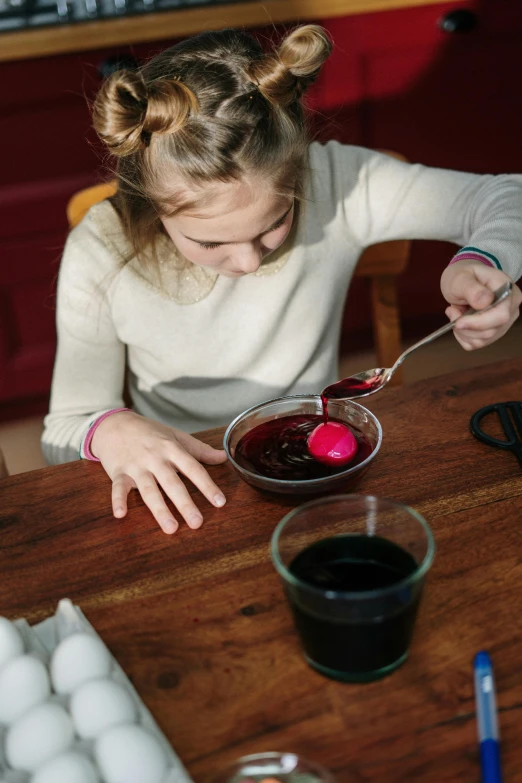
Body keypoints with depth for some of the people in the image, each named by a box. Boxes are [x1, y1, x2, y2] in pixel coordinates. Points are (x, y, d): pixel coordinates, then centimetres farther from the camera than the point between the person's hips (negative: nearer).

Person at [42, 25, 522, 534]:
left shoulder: (335, 184, -17)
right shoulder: (98, 257, -17)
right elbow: (63, 432, -8)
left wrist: (481, 262, -28)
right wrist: (108, 431, -31)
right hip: (187, 498, 0)